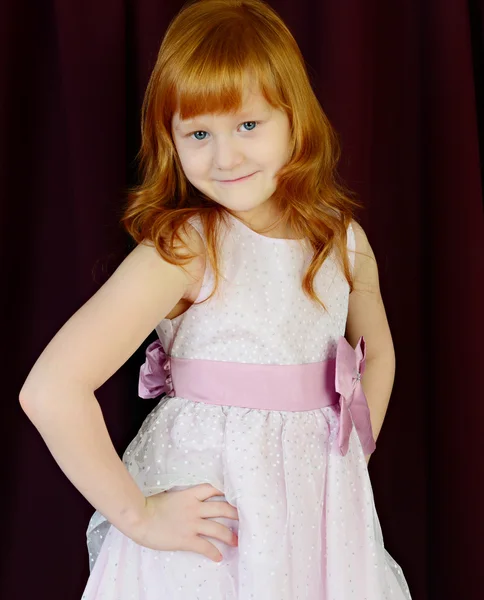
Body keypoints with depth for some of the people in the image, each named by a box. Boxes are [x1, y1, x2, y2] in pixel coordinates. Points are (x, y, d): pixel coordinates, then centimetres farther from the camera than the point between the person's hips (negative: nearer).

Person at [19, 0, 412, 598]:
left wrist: (351, 460, 6)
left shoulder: (345, 242, -1)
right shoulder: (182, 249, -18)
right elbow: (50, 391, -25)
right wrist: (136, 515, -17)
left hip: (322, 515, 5)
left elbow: (377, 353, 18)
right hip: (207, 512, -4)